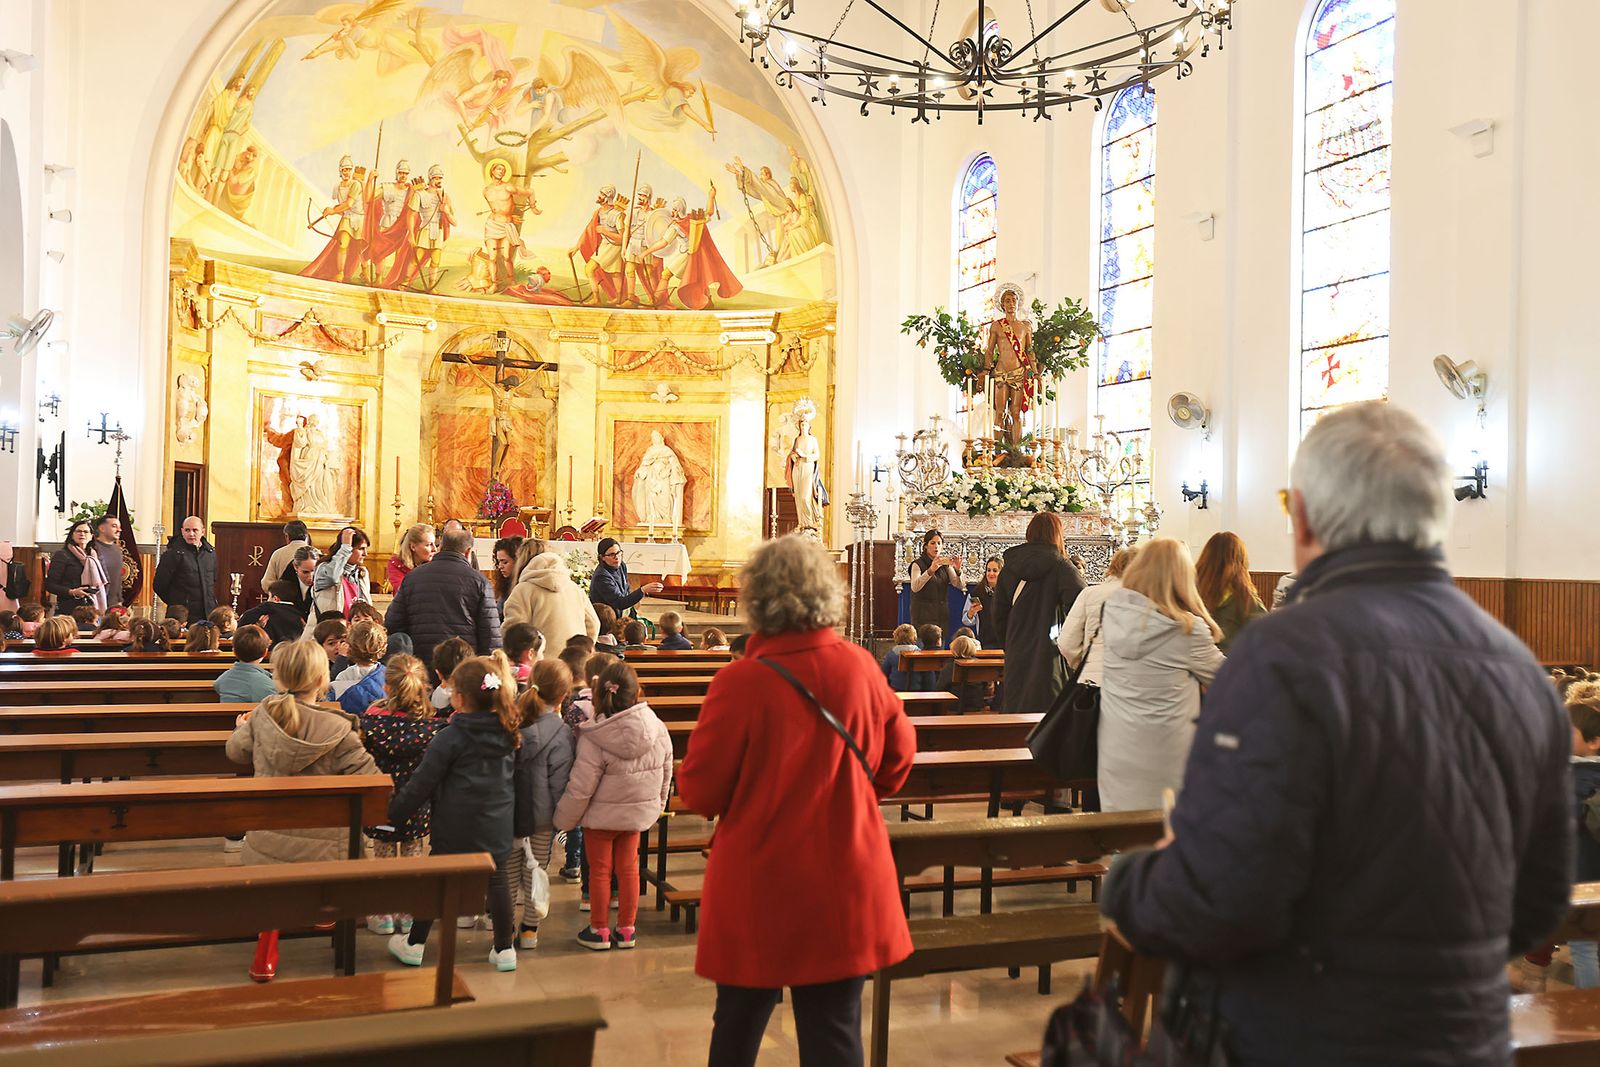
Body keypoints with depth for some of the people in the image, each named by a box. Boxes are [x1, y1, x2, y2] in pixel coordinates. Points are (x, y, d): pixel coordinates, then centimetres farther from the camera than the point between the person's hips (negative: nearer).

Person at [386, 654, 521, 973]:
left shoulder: (450, 737, -15)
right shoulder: (508, 734, -1)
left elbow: (422, 783, -11)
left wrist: (395, 810, 1)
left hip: (455, 828, -3)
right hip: (497, 827, 4)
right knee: (497, 881, 11)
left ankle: (414, 944, 26)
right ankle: (505, 949, 17)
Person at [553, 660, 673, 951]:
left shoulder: (593, 739, -25)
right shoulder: (658, 729, -11)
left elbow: (580, 788, -19)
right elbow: (666, 775, 3)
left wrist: (564, 819, -4)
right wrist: (656, 805, 19)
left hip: (601, 815, -4)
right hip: (638, 813, 4)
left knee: (599, 870, 12)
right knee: (628, 868, 16)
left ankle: (599, 930, 21)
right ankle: (626, 929, 24)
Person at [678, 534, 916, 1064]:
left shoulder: (740, 682, -18)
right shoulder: (862, 668, -6)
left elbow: (699, 791, -10)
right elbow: (899, 755, 8)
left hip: (758, 890, -2)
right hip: (847, 885, 3)